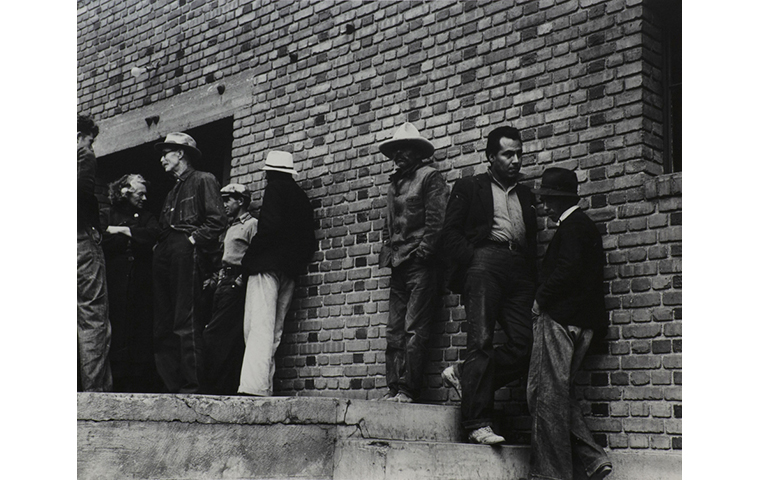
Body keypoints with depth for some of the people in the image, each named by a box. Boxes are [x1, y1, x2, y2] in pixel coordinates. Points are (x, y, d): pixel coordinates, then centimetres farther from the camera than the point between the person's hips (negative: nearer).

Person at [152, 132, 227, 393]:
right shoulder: (173, 191, 31)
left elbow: (217, 220, -7)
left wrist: (195, 238, -14)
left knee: (186, 322, -14)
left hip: (186, 252, -9)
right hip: (164, 255, 9)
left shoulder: (203, 180, 5)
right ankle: (171, 384, 3)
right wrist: (159, 244, 10)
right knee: (163, 326, 2)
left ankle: (191, 385, -15)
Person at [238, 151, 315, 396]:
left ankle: (254, 386, -22)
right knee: (274, 332, 8)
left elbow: (271, 225, -16)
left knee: (258, 328, -13)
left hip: (268, 265, -8)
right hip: (290, 270, 8)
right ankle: (264, 387, 6)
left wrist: (249, 256, -10)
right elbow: (309, 240, 16)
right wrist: (297, 263, 17)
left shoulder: (275, 188, -2)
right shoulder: (302, 196, 20)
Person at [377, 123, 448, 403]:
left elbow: (436, 221, -8)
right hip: (399, 267, 7)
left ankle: (408, 389, -11)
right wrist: (387, 254, 12)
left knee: (414, 329, -11)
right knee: (395, 330, 3)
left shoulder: (430, 177, 1)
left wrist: (422, 252, -13)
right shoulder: (394, 184, 23)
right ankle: (394, 388, 4)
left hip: (421, 265, -7)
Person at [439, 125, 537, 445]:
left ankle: (466, 377, 7)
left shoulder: (526, 196, 28)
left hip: (519, 272, 5)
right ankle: (478, 422, -12)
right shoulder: (469, 188, 15)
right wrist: (471, 260, -10)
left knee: (525, 347, -8)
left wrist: (534, 281, 9)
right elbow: (451, 232, 6)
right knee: (481, 341, -13)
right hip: (484, 263, -5)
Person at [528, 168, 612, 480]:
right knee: (557, 393, 13)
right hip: (578, 322, 10)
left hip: (559, 319, -10)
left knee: (548, 396, -7)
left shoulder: (572, 226, -8)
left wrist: (540, 300, -12)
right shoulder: (584, 226, 22)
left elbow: (568, 269, -21)